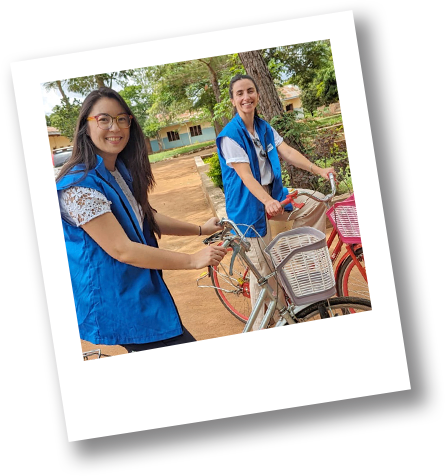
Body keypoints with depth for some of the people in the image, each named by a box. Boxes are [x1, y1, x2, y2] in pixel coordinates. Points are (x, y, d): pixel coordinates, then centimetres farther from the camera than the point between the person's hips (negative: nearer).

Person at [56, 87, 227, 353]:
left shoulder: (122, 172, 7)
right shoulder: (79, 186, -23)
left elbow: (147, 218, 17)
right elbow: (122, 250, -25)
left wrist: (200, 229, 14)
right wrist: (193, 261, -22)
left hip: (140, 289, 9)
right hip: (116, 305, -9)